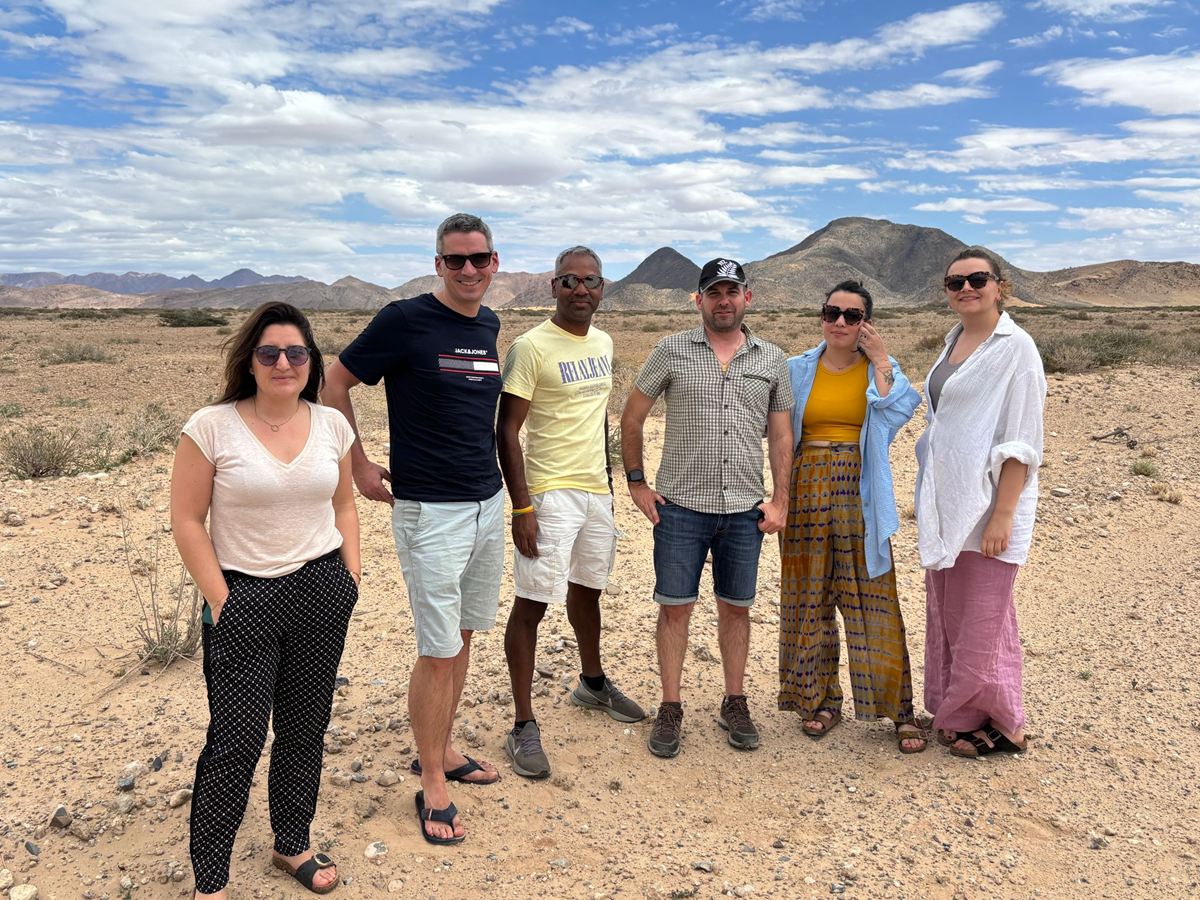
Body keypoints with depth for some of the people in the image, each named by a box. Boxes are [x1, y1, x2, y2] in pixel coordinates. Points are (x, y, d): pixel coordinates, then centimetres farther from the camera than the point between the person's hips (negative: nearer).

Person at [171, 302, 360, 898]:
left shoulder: (331, 425, 1)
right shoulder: (212, 427, -10)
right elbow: (187, 520, -8)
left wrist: (351, 575, 6)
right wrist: (220, 601, -10)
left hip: (322, 590, 4)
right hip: (245, 598, -3)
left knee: (305, 726, 14)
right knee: (236, 741, 0)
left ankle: (292, 845, 34)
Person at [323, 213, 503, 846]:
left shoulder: (489, 325, 8)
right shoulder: (405, 320, -12)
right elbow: (335, 384, -5)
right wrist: (360, 466, -5)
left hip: (488, 503, 7)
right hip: (430, 510, -7)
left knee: (464, 636, 16)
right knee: (438, 650, -1)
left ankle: (439, 749, 34)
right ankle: (431, 786, 16)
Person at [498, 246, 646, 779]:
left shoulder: (603, 344, 10)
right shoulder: (531, 347, -12)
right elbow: (507, 430, -14)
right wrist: (521, 506, -19)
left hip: (596, 490, 7)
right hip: (549, 493, -7)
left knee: (587, 590, 21)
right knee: (532, 603, -4)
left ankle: (592, 684, 42)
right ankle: (524, 727, 6)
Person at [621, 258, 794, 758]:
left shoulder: (771, 360, 7)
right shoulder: (671, 351, 1)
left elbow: (780, 434, 10)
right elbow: (632, 417, 6)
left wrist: (780, 500, 4)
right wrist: (636, 482, 1)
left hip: (745, 510, 2)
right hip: (680, 507, -2)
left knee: (736, 608, 11)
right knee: (675, 607, 4)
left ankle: (734, 704, 28)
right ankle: (670, 710, 18)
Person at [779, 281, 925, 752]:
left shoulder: (881, 368, 5)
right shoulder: (797, 370, 7)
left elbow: (897, 412, -14)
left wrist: (880, 360, -10)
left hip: (859, 494, -2)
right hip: (808, 490, 2)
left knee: (873, 599, -2)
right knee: (810, 596, 7)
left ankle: (899, 708, 10)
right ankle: (821, 700, 22)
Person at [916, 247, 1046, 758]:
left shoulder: (1015, 347, -10)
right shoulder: (953, 342, 13)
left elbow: (1022, 442, -14)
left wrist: (1002, 516, -19)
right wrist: (929, 501, 15)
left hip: (987, 503, -7)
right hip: (945, 504, 8)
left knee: (981, 618, 1)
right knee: (946, 614, 13)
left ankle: (997, 724, 18)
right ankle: (954, 713, 27)